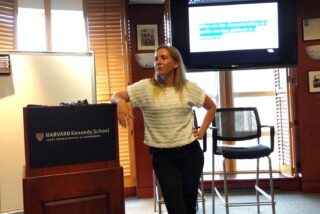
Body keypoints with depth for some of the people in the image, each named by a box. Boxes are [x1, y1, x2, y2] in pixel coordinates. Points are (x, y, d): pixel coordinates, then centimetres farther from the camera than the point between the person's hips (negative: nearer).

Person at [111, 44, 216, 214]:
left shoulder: (189, 88, 2)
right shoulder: (145, 87, -4)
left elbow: (211, 107, 17)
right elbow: (115, 96, -4)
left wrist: (202, 130, 7)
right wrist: (121, 101, -27)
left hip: (191, 153, 2)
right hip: (162, 157, -2)